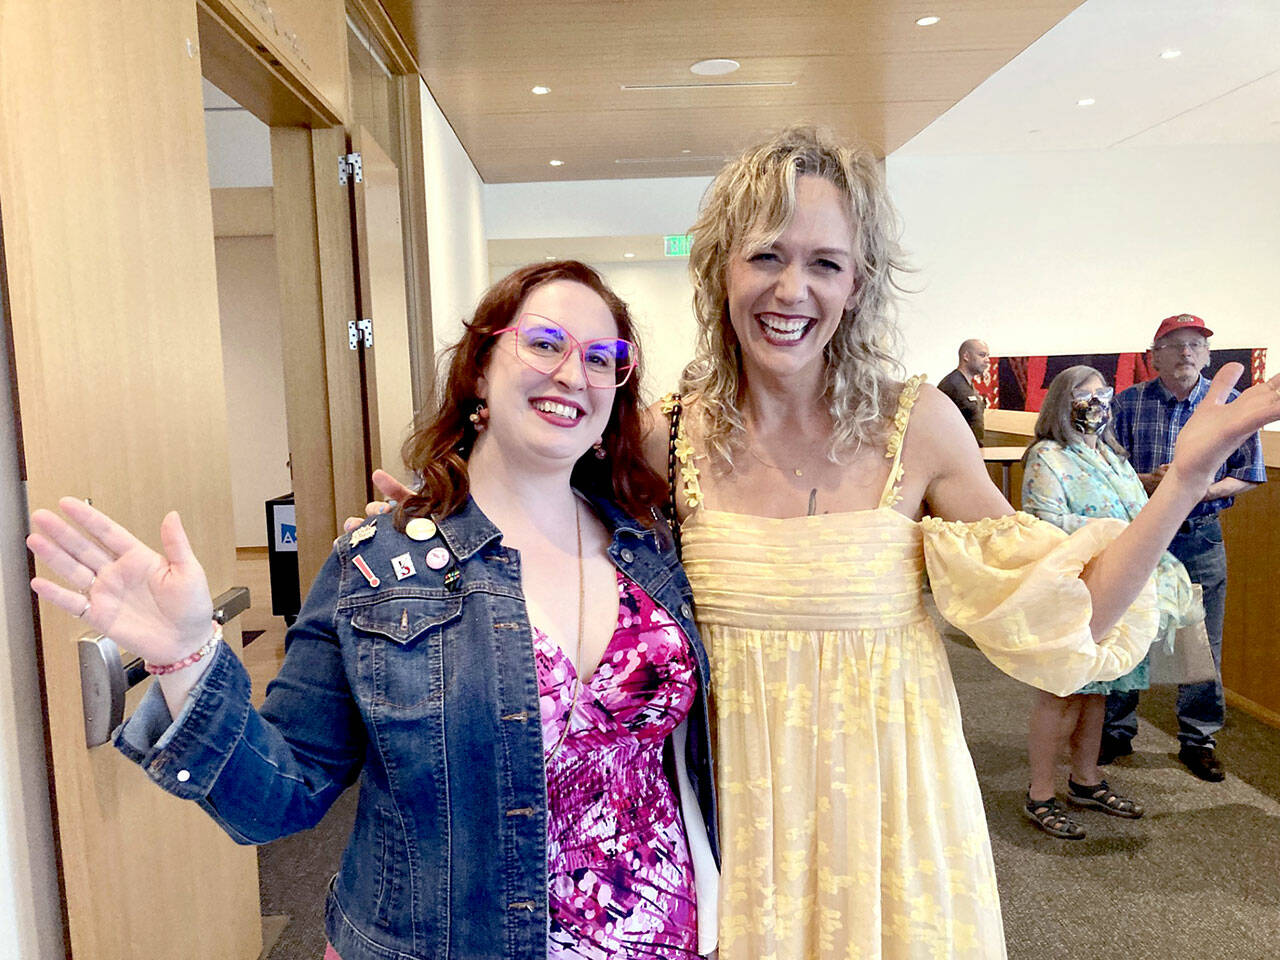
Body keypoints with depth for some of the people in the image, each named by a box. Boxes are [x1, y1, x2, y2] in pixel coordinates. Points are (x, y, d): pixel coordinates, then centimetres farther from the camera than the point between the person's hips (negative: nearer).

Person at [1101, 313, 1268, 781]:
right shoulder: (1126, 404, -1)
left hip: (1200, 537, 1)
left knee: (1202, 642, 7)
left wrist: (1205, 489, -15)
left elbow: (1248, 475, 4)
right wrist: (1149, 481, -17)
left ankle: (1198, 739, 25)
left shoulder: (1231, 404, 1)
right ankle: (1117, 730, 23)